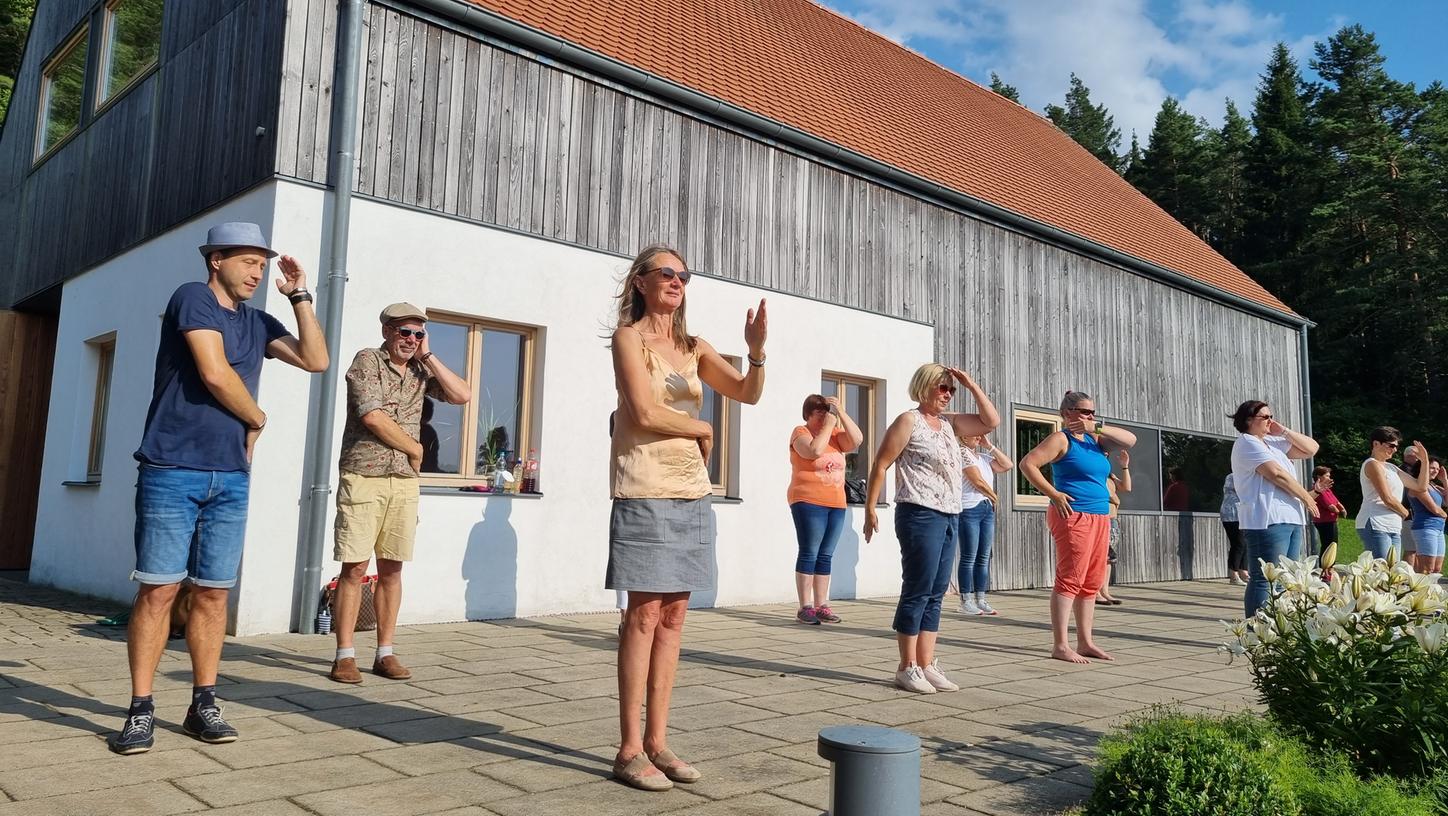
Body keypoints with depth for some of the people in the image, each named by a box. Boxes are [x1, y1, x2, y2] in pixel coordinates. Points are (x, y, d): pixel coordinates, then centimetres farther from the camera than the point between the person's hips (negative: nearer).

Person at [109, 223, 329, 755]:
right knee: (158, 590, -3)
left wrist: (300, 297, 6)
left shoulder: (257, 321, 15)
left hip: (231, 478, 6)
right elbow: (215, 375, -14)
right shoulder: (193, 297, -4)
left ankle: (203, 706, 13)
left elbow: (316, 360, 9)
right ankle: (141, 710, 4)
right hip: (173, 471, -5)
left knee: (213, 593, 6)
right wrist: (257, 419, 1)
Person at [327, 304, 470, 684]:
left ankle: (385, 654, 13)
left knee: (391, 569, 7)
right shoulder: (368, 360, -2)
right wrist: (415, 448, -3)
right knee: (354, 568, -3)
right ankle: (345, 656, 3)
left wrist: (428, 356, 1)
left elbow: (461, 395, 3)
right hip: (363, 478, -5)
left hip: (405, 482, 5)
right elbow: (372, 416, -12)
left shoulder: (421, 370, 14)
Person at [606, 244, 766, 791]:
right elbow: (645, 412, -12)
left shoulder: (694, 347, 16)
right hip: (646, 490, -6)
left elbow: (749, 394, 6)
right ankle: (630, 749, 2)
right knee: (645, 613, -6)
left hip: (692, 492, 6)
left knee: (673, 615, 7)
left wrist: (757, 351, -11)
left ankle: (657, 741, 15)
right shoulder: (629, 336, -1)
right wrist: (702, 429, 1)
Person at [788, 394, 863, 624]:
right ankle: (805, 607, -5)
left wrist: (840, 412, -5)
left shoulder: (835, 433, 14)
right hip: (808, 502, -6)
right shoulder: (801, 432, -3)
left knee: (825, 556, 7)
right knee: (809, 554, -6)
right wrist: (828, 425, -12)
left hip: (836, 504, 6)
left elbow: (857, 439, -3)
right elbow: (815, 451, -22)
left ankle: (821, 605, 11)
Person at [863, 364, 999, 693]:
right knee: (917, 592, -5)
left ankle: (926, 665, 14)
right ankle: (907, 668, 3)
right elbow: (880, 465, -8)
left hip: (950, 517, 8)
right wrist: (870, 509, -12)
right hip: (920, 515, -8)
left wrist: (971, 385, 9)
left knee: (935, 594, 8)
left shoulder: (949, 422, 17)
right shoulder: (909, 421, -5)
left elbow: (991, 421, 17)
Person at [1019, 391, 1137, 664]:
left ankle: (1085, 642, 17)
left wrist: (1097, 427, -2)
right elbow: (1027, 463, -13)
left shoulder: (1093, 439, 17)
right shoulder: (1061, 439, -5)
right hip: (1073, 516, -8)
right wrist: (1053, 494, -15)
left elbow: (1130, 440, 10)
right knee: (1070, 579, -10)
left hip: (1100, 518, 8)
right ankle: (1060, 645, -7)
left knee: (1092, 583, 10)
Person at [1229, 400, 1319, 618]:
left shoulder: (1273, 443, 23)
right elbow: (1276, 474, -13)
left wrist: (1284, 431, 13)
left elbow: (1311, 449, 23)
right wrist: (1306, 497, -3)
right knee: (1265, 581, -11)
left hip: (1290, 519, 10)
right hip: (1267, 521, -10)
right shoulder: (1247, 443, -5)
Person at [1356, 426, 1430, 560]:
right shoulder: (1372, 464, -6)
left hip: (1394, 528, 9)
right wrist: (1405, 513, 6)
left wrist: (1424, 460, 15)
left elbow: (1421, 486, 22)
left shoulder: (1391, 468, 22)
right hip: (1375, 526, -9)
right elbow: (1388, 499, -12)